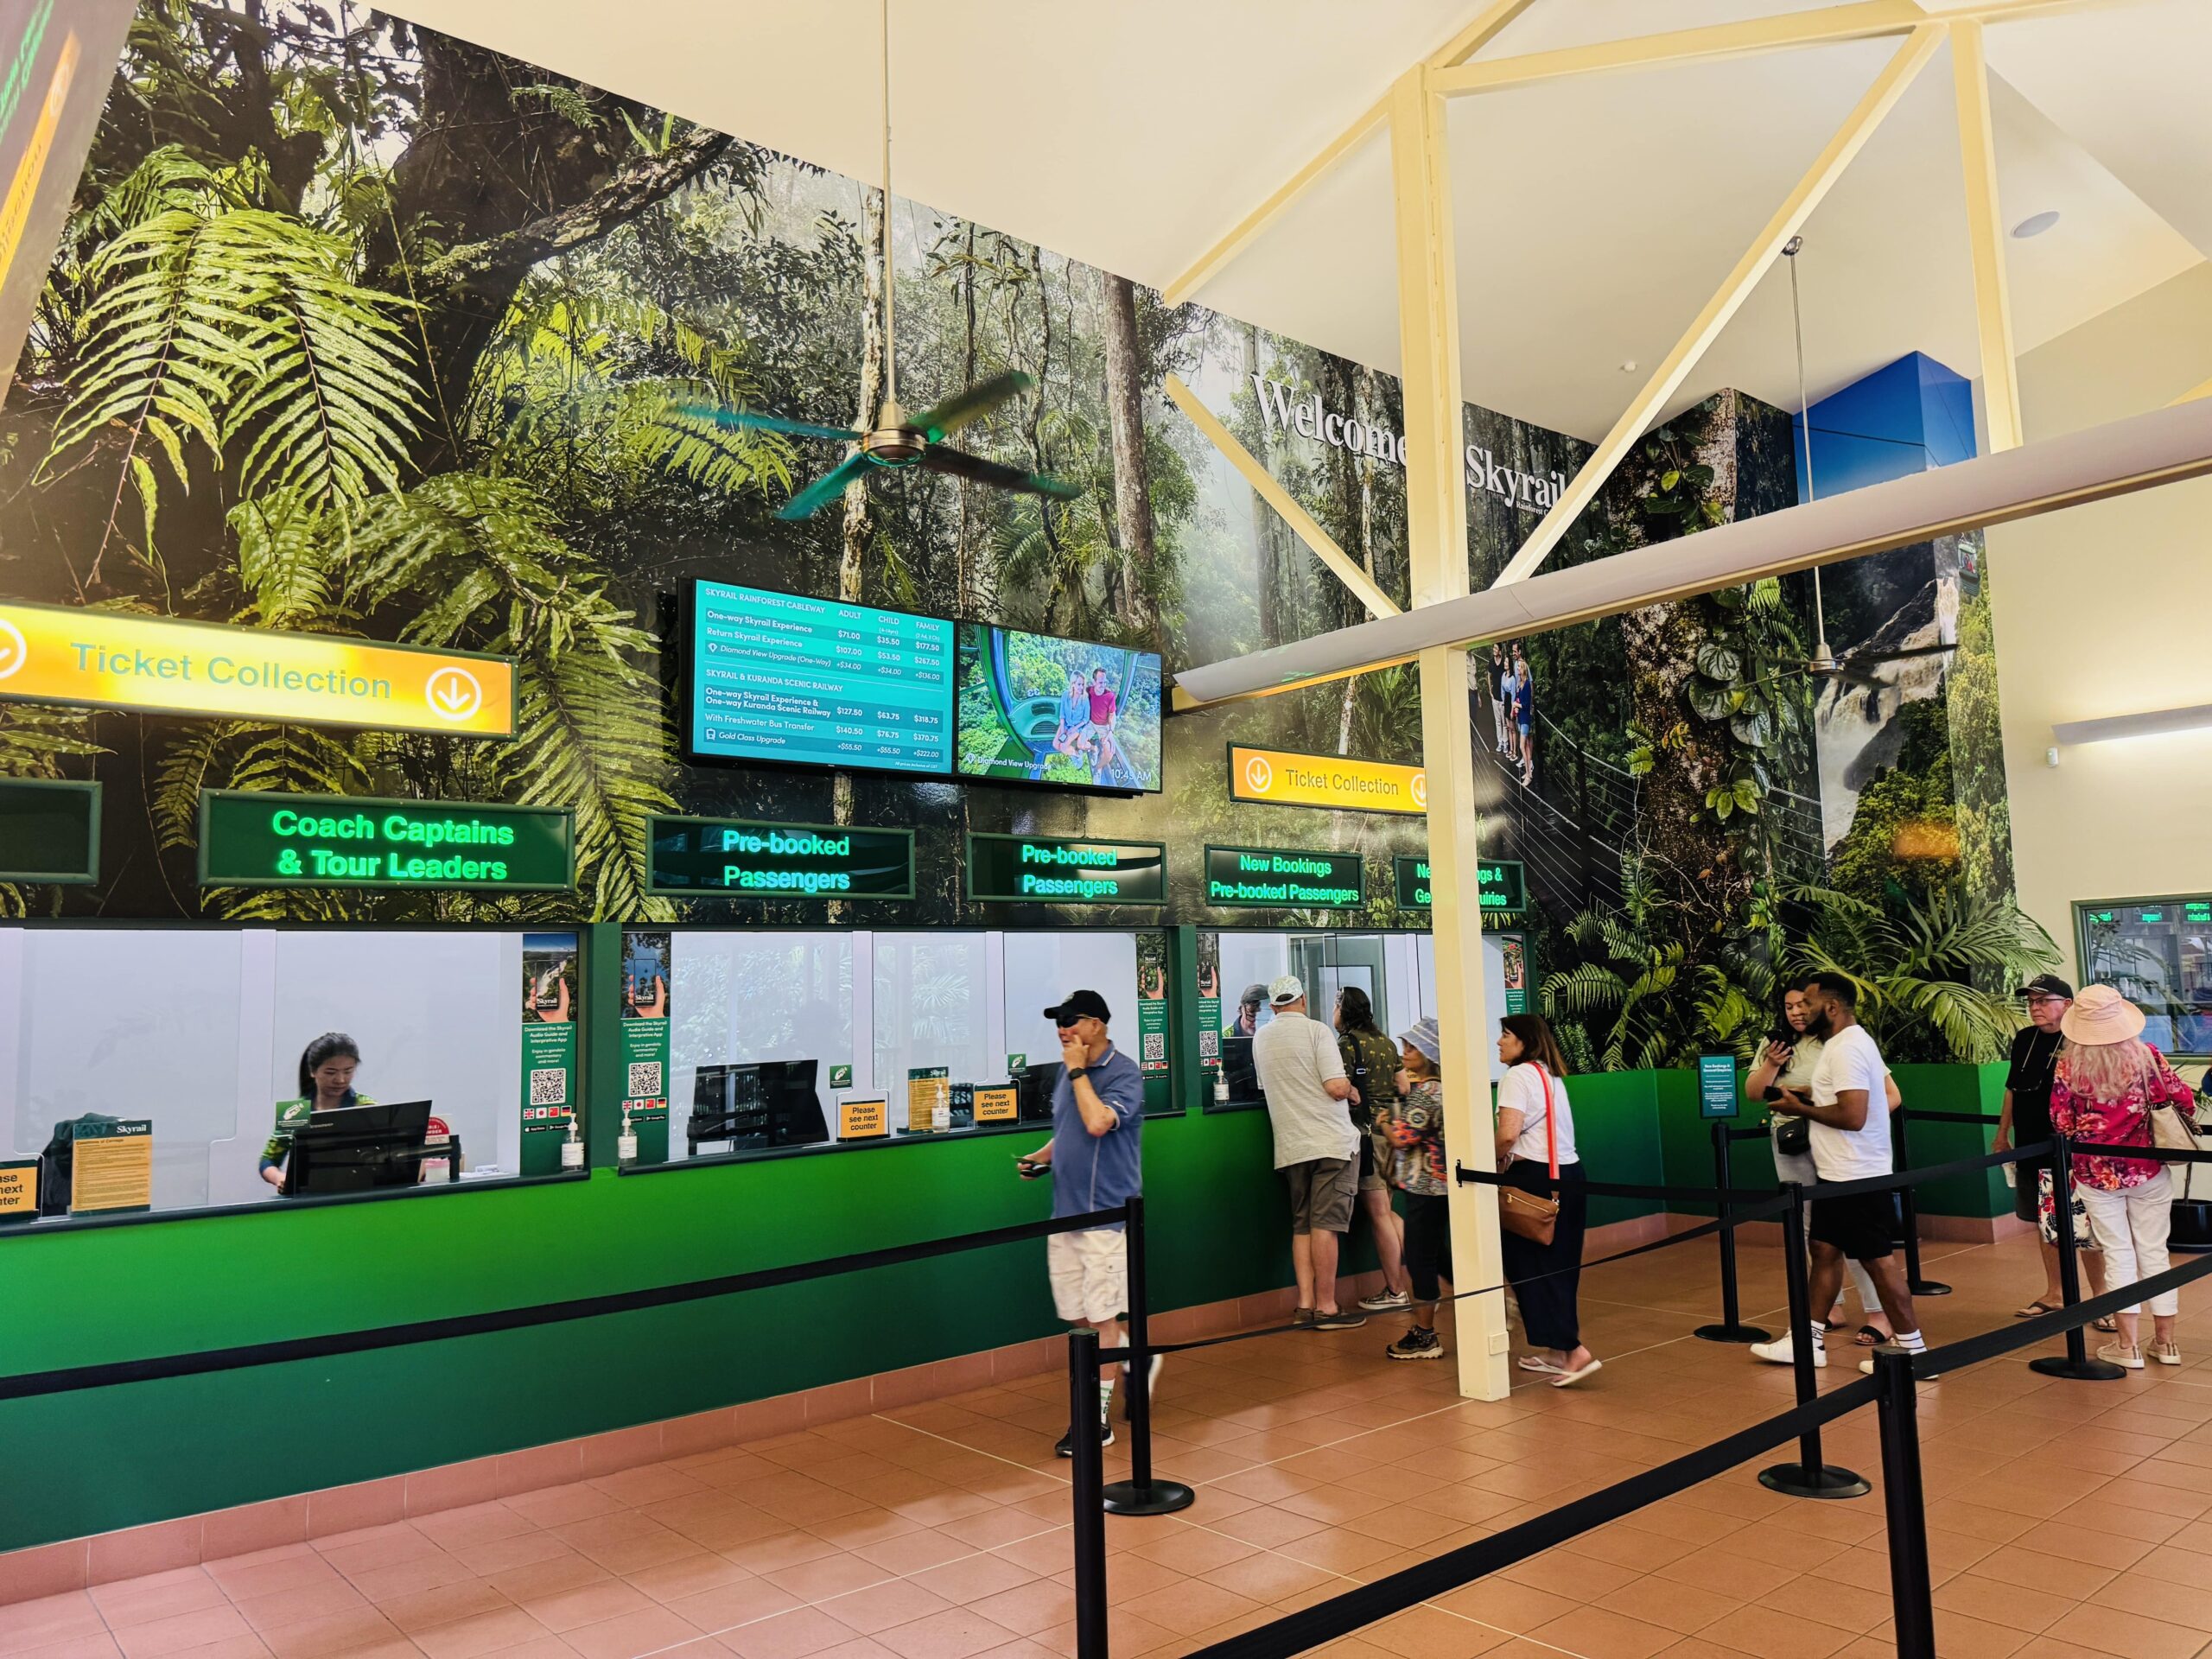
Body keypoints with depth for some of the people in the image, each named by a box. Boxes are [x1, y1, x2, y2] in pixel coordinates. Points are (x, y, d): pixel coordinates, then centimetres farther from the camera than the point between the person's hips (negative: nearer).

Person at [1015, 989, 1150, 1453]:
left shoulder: (1124, 1072, -13)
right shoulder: (1067, 1071, 11)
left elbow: (1097, 1122, -29)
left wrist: (1078, 1070, -18)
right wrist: (1039, 1157, 5)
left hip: (1105, 1215, -8)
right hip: (1065, 1212, 8)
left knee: (1100, 1317, 1)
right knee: (1077, 1316, 13)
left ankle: (1098, 1418, 12)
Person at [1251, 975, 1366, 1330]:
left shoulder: (1261, 1038, 10)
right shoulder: (1316, 1030, -8)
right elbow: (1337, 1088, -14)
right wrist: (1352, 1091, 6)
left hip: (1290, 1147, 5)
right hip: (1330, 1140, -5)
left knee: (1302, 1225, 10)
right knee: (1326, 1224, -4)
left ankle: (1305, 1304, 8)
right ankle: (1326, 1307, -1)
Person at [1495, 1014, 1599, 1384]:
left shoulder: (1518, 1076, -10)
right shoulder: (1553, 1075, 17)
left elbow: (1508, 1134, -21)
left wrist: (1495, 1161, -2)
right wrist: (1510, 1159, 10)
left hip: (1533, 1177, -9)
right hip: (1569, 1174, 9)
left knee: (1530, 1267, -2)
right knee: (1559, 1266, 13)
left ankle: (1575, 1352, -8)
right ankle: (1556, 1351, 21)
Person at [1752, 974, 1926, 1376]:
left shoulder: (1846, 1049, -20)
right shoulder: (1848, 1042, 13)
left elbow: (1853, 1116, -27)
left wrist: (1802, 1109, -15)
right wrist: (1812, 1099, 10)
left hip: (1857, 1176, -11)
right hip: (1838, 1174, 11)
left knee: (1878, 1260, -1)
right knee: (1824, 1249, 14)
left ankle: (1912, 1349, 10)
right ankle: (1810, 1341, 21)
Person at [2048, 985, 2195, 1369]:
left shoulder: (2067, 1067, -11)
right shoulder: (2145, 1056, -9)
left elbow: (2061, 1123, -7)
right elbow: (2184, 1098, -5)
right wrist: (2186, 1119, 18)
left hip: (2097, 1175, -1)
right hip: (2147, 1171, 1)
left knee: (2118, 1255, 8)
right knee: (2154, 1252, 13)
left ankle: (2128, 1345, 11)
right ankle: (2165, 1341, 22)